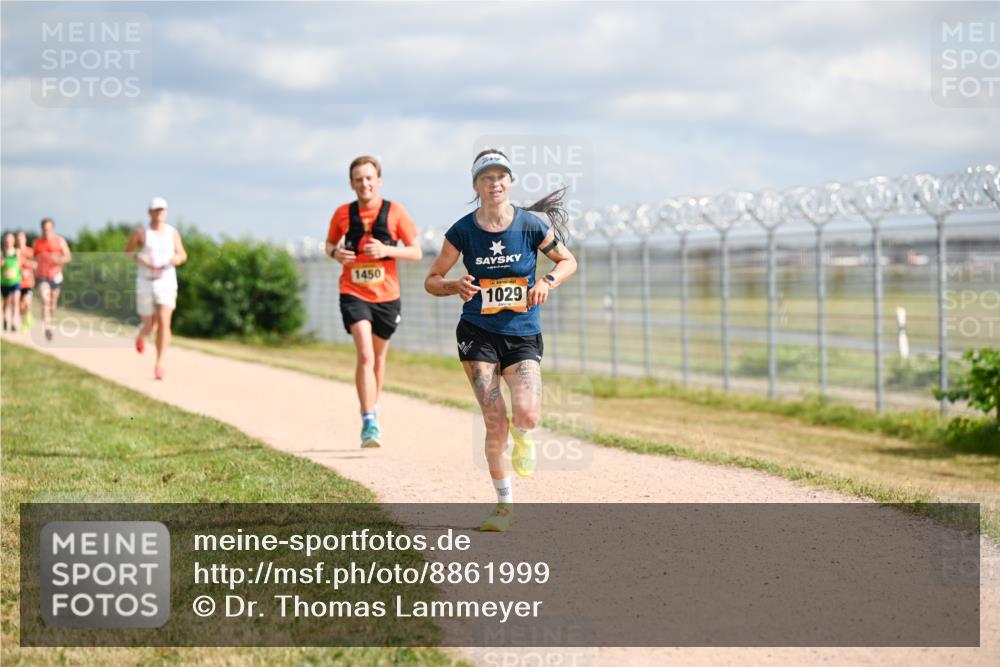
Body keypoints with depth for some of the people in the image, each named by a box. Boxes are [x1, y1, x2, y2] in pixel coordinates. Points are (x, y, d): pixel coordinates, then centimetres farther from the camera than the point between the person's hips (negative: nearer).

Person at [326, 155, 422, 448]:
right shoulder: (343, 214, 1)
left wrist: (386, 250, -18)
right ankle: (369, 424, -22)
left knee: (378, 356, 17)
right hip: (353, 295, -1)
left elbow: (416, 252, -1)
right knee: (364, 354, -19)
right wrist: (336, 253, -6)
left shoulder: (395, 211, -3)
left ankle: (373, 410, 40)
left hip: (386, 296, 1)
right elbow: (330, 244, 18)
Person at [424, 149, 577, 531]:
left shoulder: (531, 226, -4)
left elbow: (568, 261, 11)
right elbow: (432, 280, 5)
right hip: (478, 333, 0)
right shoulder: (463, 231, -3)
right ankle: (504, 505, 11)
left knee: (527, 414, -21)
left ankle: (521, 435, 19)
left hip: (523, 335, 0)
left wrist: (548, 282, -9)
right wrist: (457, 286, -16)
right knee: (495, 424, -8)